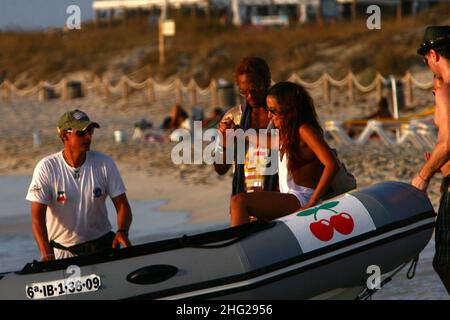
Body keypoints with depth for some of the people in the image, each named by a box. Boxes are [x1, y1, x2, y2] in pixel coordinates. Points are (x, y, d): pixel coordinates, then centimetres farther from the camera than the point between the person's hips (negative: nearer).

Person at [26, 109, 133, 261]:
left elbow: (122, 205, 0)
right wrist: (47, 254, -29)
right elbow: (37, 216, -13)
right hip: (61, 251, -2)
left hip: (100, 244, 2)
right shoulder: (46, 168, -9)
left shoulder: (104, 163, -2)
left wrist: (122, 231, -23)